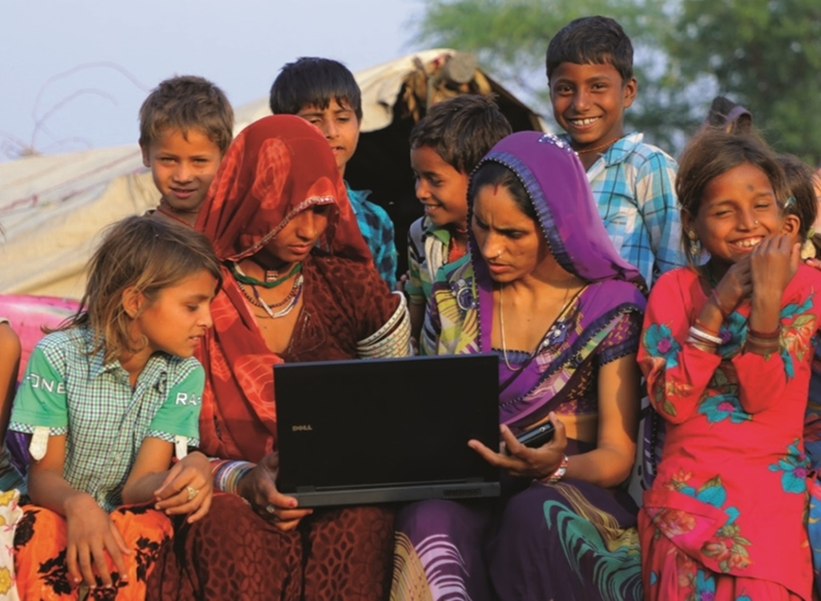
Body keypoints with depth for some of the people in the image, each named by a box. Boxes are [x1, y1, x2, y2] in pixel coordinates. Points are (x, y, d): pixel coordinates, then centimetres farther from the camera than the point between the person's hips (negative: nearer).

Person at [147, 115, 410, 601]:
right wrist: (240, 479, -22)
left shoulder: (349, 285, 8)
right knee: (232, 531, -36)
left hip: (342, 497, 2)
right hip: (231, 501, -2)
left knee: (361, 523, -32)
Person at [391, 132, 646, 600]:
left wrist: (555, 467, -25)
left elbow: (617, 456, -3)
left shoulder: (611, 304, -3)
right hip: (467, 490, 2)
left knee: (535, 514, -39)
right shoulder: (453, 294, 8)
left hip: (570, 493, -2)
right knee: (429, 518, -34)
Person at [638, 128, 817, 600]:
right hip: (686, 494, 1)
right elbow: (672, 404, -8)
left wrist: (767, 298, -18)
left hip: (773, 495, -1)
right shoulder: (675, 289, 6)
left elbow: (761, 398, -9)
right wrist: (716, 306, -14)